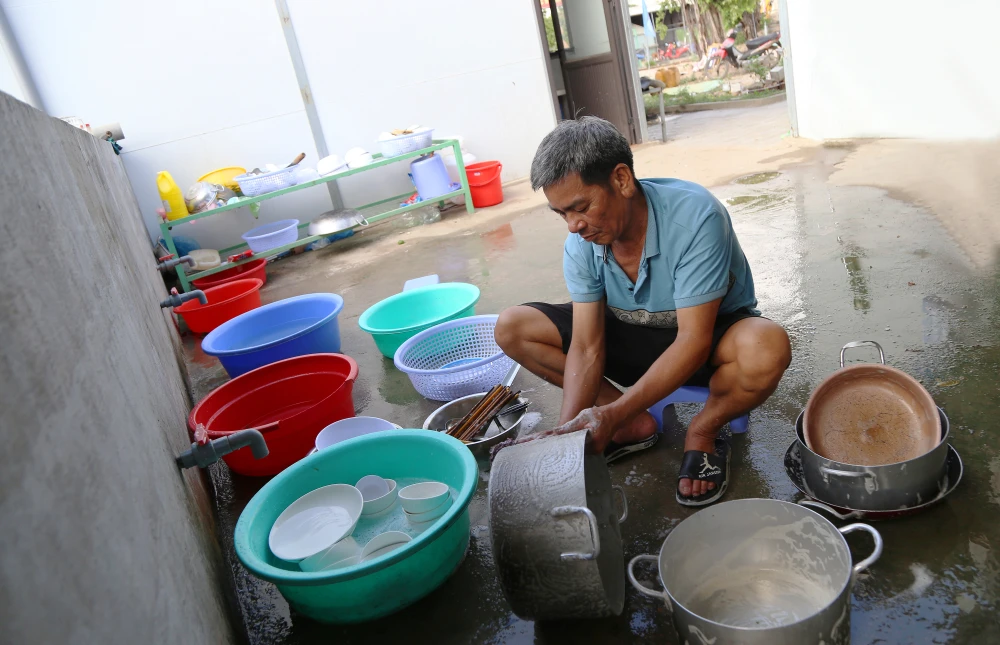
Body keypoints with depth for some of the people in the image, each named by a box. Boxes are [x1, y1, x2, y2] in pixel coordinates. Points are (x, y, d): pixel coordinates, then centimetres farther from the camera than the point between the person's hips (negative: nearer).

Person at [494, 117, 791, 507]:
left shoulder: (695, 217, -31)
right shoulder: (581, 244, -15)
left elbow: (694, 341, -33)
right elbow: (586, 347, -16)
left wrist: (612, 413, -40)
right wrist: (567, 432, -31)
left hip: (710, 333, -4)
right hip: (636, 338, 5)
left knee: (767, 347, -41)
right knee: (512, 328, -11)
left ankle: (703, 432, -7)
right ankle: (635, 425, -5)